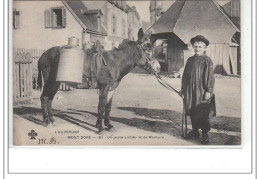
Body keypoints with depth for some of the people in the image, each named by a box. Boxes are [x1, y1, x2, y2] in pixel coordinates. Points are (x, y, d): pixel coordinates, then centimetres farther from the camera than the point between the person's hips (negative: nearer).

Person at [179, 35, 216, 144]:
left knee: (202, 114, -3)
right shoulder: (190, 60, 11)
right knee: (192, 112, 11)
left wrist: (209, 90, -13)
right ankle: (195, 131, 24)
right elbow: (185, 75, 16)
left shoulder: (207, 61, -6)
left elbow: (210, 77, -9)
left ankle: (205, 134, 8)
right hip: (190, 91, 6)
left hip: (202, 92, -5)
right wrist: (183, 88, 15)